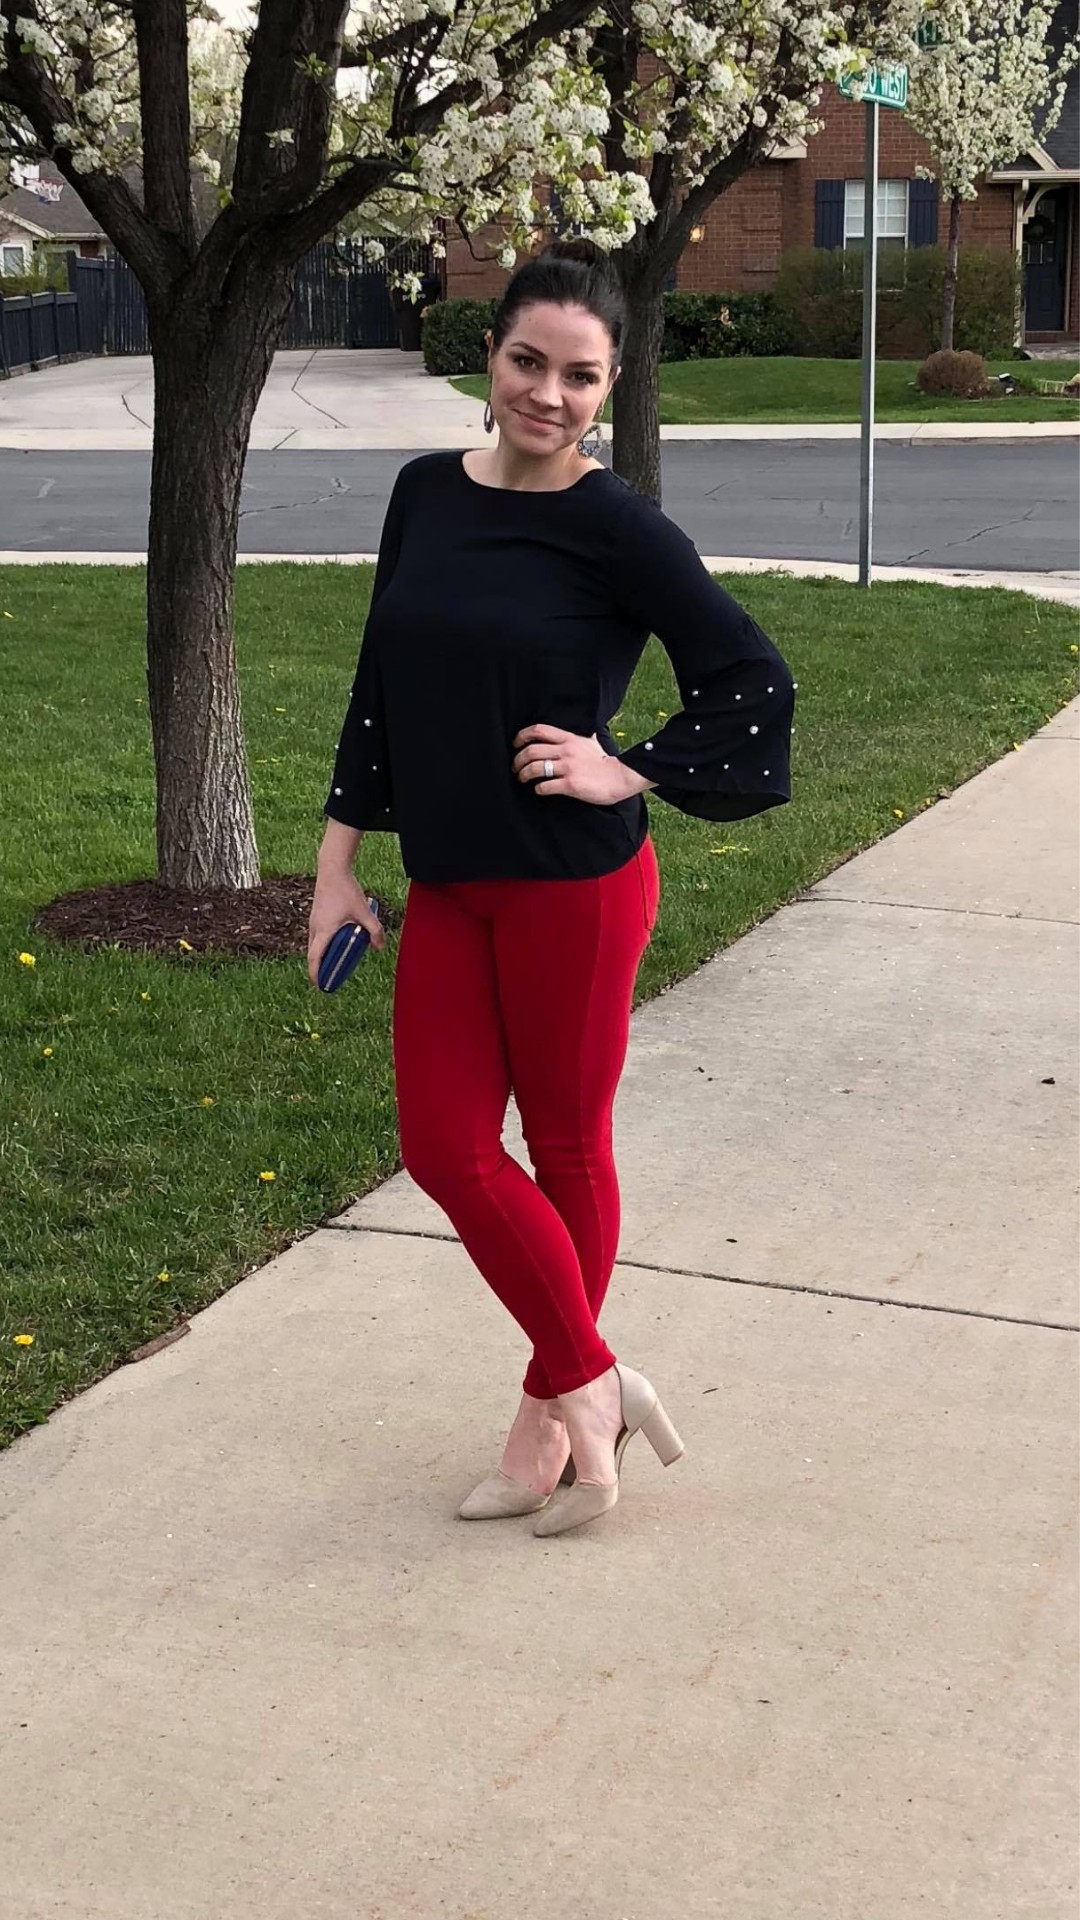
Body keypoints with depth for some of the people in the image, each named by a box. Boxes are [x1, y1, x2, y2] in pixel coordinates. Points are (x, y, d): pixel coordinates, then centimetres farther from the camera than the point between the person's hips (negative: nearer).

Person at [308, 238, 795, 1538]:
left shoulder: (618, 529, -12)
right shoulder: (426, 494, 4)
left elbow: (754, 682, -9)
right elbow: (381, 685, 10)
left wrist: (627, 774, -13)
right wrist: (340, 858, 9)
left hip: (572, 886, -6)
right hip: (448, 886, 6)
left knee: (566, 1149, 8)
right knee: (445, 1146, 7)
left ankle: (555, 1404, 26)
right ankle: (594, 1383, 23)